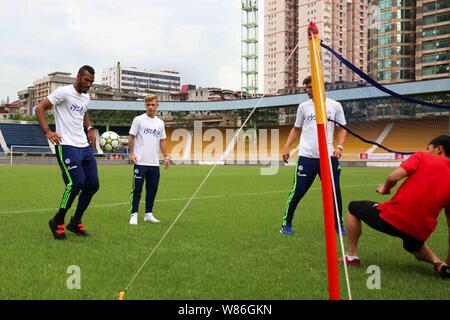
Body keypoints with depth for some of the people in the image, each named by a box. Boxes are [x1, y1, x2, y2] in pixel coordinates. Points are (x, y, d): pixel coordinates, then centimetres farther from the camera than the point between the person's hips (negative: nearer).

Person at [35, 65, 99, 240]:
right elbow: (39, 108, -9)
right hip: (67, 146, -8)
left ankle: (75, 222, 20)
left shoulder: (86, 97, 17)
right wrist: (47, 131, -20)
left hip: (85, 146, 8)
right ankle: (57, 222, 3)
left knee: (93, 185, 5)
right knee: (76, 183, -17)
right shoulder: (64, 92, -7)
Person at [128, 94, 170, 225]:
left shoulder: (160, 123, 13)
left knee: (152, 189, 9)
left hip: (154, 163, 5)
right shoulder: (138, 120, -1)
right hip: (141, 162, -5)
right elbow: (131, 137, -1)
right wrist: (131, 153, -10)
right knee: (137, 189, -2)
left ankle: (148, 214, 19)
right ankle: (134, 214, 5)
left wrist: (166, 156, 9)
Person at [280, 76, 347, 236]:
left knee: (335, 192, 4)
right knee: (297, 192, -2)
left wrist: (339, 147, -8)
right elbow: (296, 129, 15)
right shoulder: (303, 107, 7)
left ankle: (338, 224, 21)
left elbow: (342, 129, 9)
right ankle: (286, 223, 13)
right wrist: (287, 147, 4)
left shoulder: (335, 106, 4)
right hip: (307, 157, 0)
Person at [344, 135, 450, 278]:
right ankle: (438, 263, 12)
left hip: (392, 217, -5)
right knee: (415, 247, 42)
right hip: (421, 231, 5)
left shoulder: (422, 157, 0)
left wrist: (385, 189, 12)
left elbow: (393, 177, -12)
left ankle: (352, 256, 19)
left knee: (353, 208, 21)